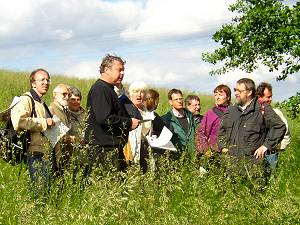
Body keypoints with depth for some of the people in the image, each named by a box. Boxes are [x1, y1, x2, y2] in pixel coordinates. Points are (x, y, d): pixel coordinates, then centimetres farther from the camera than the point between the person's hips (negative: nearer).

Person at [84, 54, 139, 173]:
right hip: (103, 149, -11)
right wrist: (129, 123, -14)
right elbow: (105, 119, -24)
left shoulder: (108, 89, 23)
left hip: (112, 147, 11)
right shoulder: (100, 89, -13)